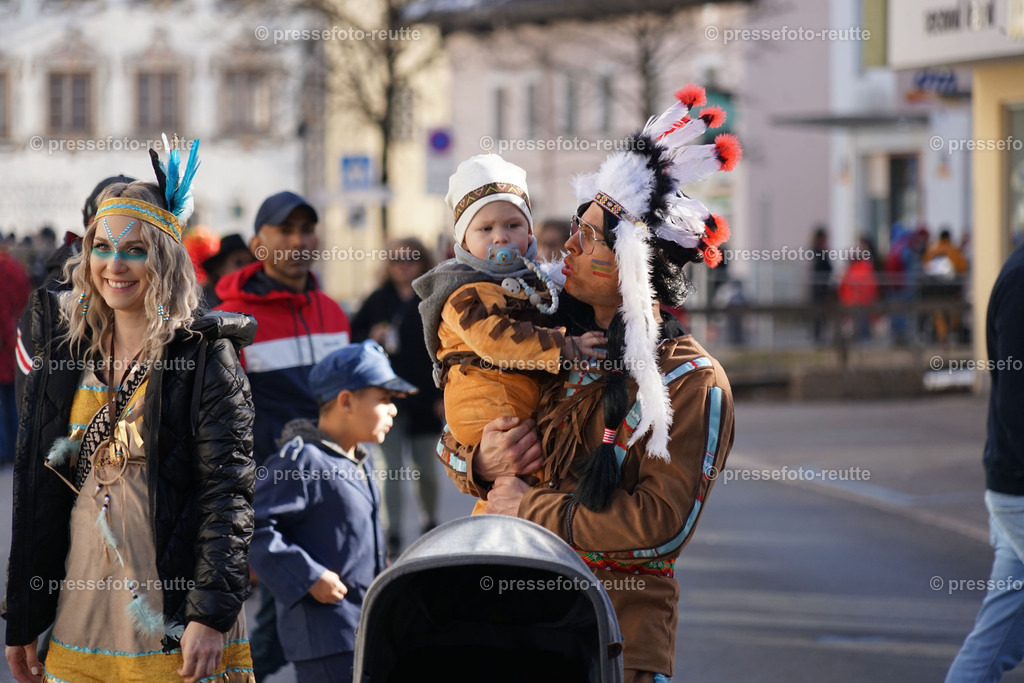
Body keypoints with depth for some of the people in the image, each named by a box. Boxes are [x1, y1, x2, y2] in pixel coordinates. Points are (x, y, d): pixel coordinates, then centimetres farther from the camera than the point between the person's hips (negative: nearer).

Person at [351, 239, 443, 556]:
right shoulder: (378, 301, 6)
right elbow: (353, 337, 11)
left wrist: (446, 394, -6)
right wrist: (372, 338, -11)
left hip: (424, 398, -1)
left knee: (425, 469, 7)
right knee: (393, 468, 0)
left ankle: (430, 520, 31)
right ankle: (393, 535, 4)